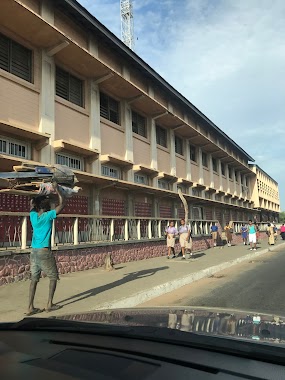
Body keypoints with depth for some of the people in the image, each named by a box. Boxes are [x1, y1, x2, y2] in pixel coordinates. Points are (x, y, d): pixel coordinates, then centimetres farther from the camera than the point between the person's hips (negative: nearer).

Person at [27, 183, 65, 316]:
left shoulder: (33, 215, 5)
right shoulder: (48, 215, -10)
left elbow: (32, 203, 25)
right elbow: (62, 204, -5)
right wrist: (57, 190, 2)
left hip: (34, 251, 6)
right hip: (44, 251, -6)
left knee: (34, 279, 9)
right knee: (53, 277, 9)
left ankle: (30, 307, 8)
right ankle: (50, 304, 10)